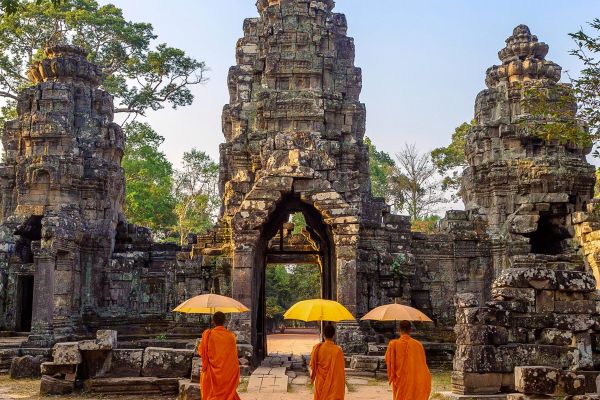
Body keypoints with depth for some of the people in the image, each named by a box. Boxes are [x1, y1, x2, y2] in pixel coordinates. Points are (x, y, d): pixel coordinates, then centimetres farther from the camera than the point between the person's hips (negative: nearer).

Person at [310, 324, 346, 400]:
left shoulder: (317, 348, -8)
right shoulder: (337, 350, -19)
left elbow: (312, 365, 4)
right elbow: (340, 371, -15)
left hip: (320, 384, 3)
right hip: (333, 385, -3)